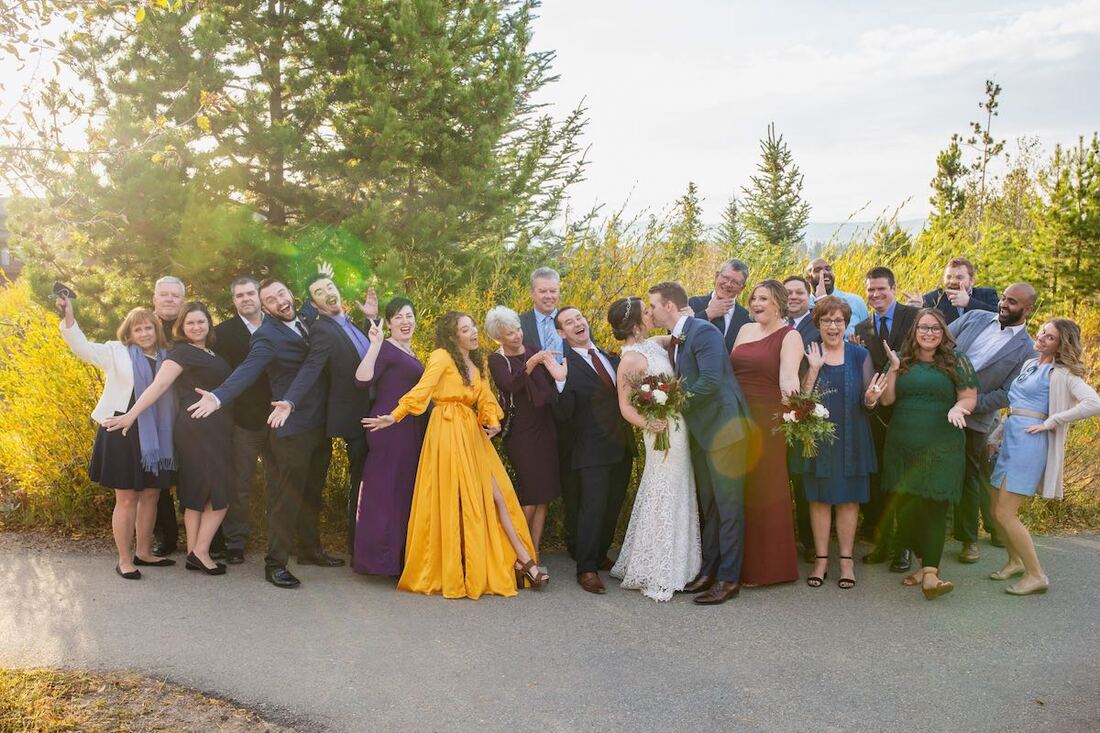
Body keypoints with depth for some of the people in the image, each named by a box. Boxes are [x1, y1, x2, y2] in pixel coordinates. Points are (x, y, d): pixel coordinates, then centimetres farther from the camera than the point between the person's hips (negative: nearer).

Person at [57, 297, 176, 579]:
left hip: (156, 436, 4)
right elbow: (83, 347, -11)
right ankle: (124, 559, 12)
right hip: (123, 432, -4)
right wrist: (69, 317, -24)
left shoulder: (166, 360, 10)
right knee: (127, 498, 1)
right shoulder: (116, 352, 1)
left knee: (150, 495, 11)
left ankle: (143, 553, 25)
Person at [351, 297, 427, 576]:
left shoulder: (409, 353, 16)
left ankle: (399, 555, 21)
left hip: (411, 430, 10)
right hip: (391, 427, -9)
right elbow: (363, 379, -25)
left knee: (406, 489, 13)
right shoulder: (386, 349, -10)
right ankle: (381, 557, -1)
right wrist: (375, 344, -29)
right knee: (387, 490, -7)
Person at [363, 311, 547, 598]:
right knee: (457, 498, -1)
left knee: (494, 492, 4)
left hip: (472, 433, 7)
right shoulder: (441, 356, -5)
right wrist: (395, 416, -24)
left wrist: (492, 421, -9)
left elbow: (485, 397, 10)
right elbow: (422, 389, -13)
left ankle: (521, 559, 6)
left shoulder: (477, 363, 18)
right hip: (449, 432, -7)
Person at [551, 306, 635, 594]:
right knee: (593, 508, -7)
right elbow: (563, 414, -18)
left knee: (613, 507, 17)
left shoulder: (611, 357, 10)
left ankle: (601, 556, 34)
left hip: (622, 448, 7)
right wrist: (560, 381, -33)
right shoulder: (565, 366, -10)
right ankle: (586, 569, 5)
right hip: (593, 451, -7)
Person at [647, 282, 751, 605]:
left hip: (723, 426, -9)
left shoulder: (704, 331, -17)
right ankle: (709, 570, 27)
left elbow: (709, 382, -25)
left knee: (728, 504, -1)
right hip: (700, 430, 9)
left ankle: (729, 579, 7)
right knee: (709, 505, 17)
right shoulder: (674, 340, 11)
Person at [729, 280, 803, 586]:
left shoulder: (790, 336, -5)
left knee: (765, 490, 1)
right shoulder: (745, 330, 13)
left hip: (767, 422, -6)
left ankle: (767, 566, 15)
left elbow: (788, 375, -19)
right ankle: (741, 560, 24)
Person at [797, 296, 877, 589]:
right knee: (819, 498, 4)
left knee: (848, 498, 4)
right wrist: (814, 369, -17)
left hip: (851, 438, 0)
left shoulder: (860, 355, 5)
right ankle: (821, 559, 13)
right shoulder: (808, 355, 4)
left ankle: (846, 560, 13)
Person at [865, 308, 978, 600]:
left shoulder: (956, 361, 4)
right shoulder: (902, 361, 11)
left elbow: (969, 397, 2)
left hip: (941, 447, -3)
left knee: (933, 506, -9)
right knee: (906, 505, 4)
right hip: (902, 446, 3)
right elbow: (886, 399, 6)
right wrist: (894, 368, -6)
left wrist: (958, 407, -19)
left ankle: (929, 573, -12)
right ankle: (926, 562, 18)